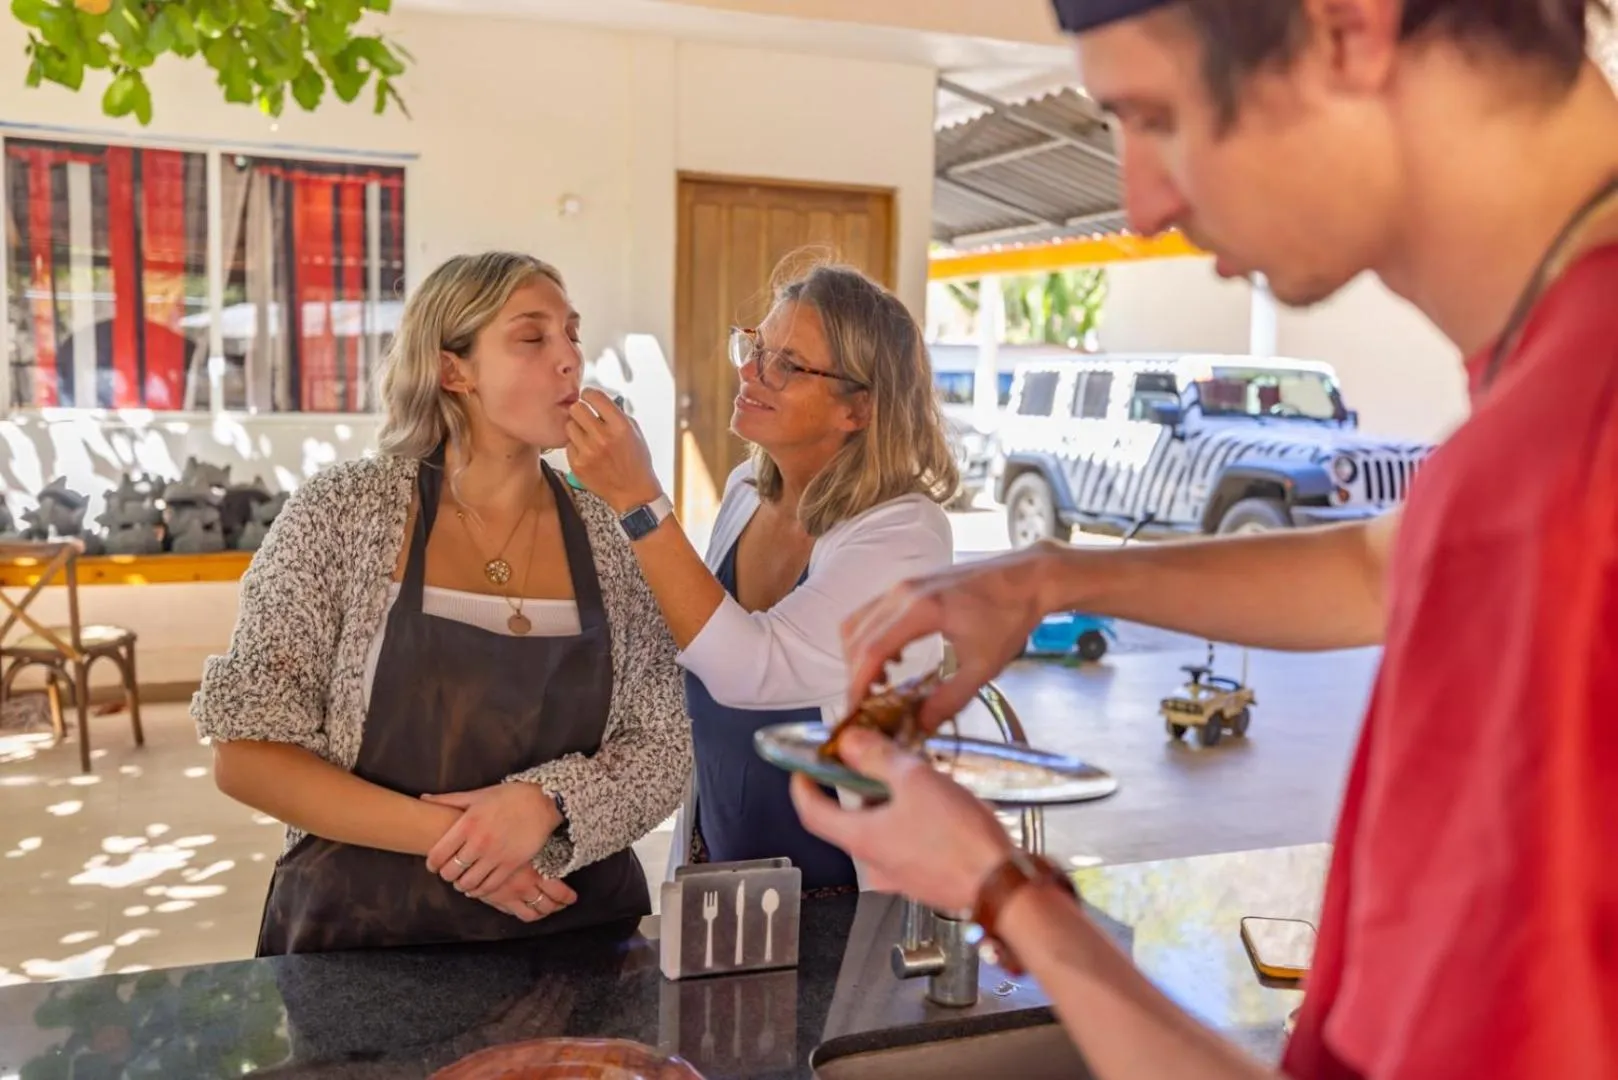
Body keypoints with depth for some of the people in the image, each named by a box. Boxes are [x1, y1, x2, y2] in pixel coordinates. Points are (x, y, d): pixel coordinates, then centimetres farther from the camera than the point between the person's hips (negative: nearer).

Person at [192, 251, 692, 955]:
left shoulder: (610, 536, -1)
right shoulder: (340, 511, -7)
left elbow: (663, 749, 1)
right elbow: (246, 754, -7)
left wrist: (547, 801, -17)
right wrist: (442, 834, -15)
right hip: (365, 935, 1)